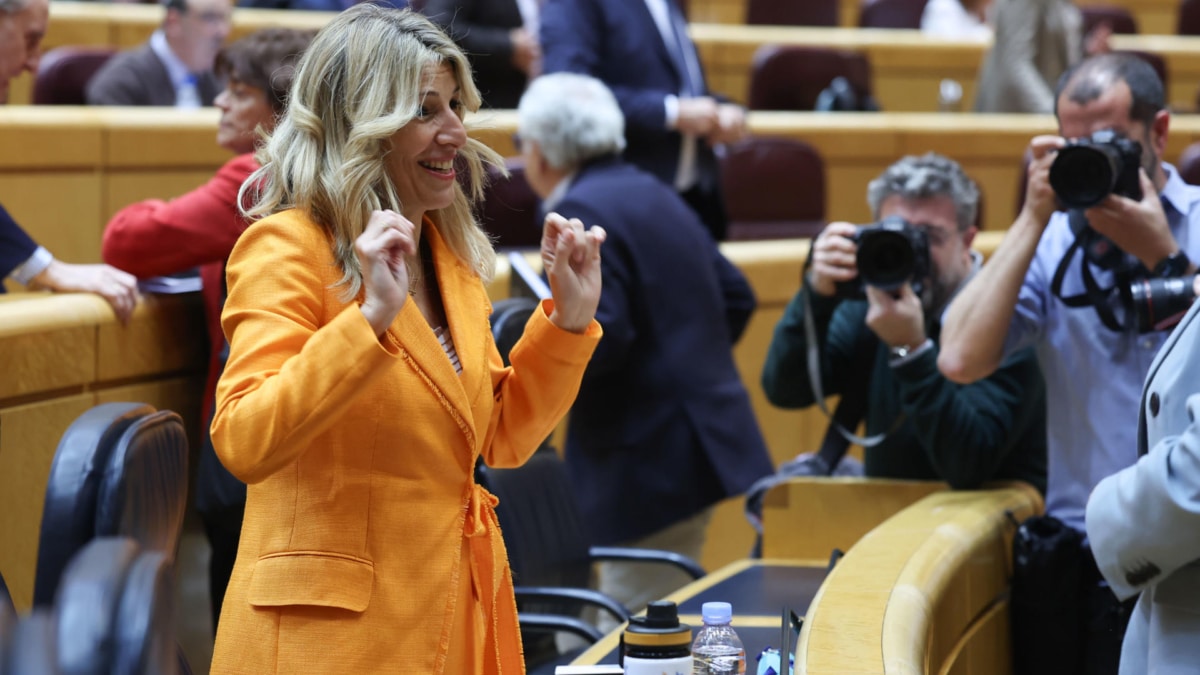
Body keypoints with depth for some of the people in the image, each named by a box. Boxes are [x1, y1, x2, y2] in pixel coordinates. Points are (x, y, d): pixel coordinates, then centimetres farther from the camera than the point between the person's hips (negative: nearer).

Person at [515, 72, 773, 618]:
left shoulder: (582, 213, -14)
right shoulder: (655, 195, 15)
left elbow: (599, 336, -24)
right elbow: (736, 296, 20)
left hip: (651, 464, -10)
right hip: (703, 441, 10)